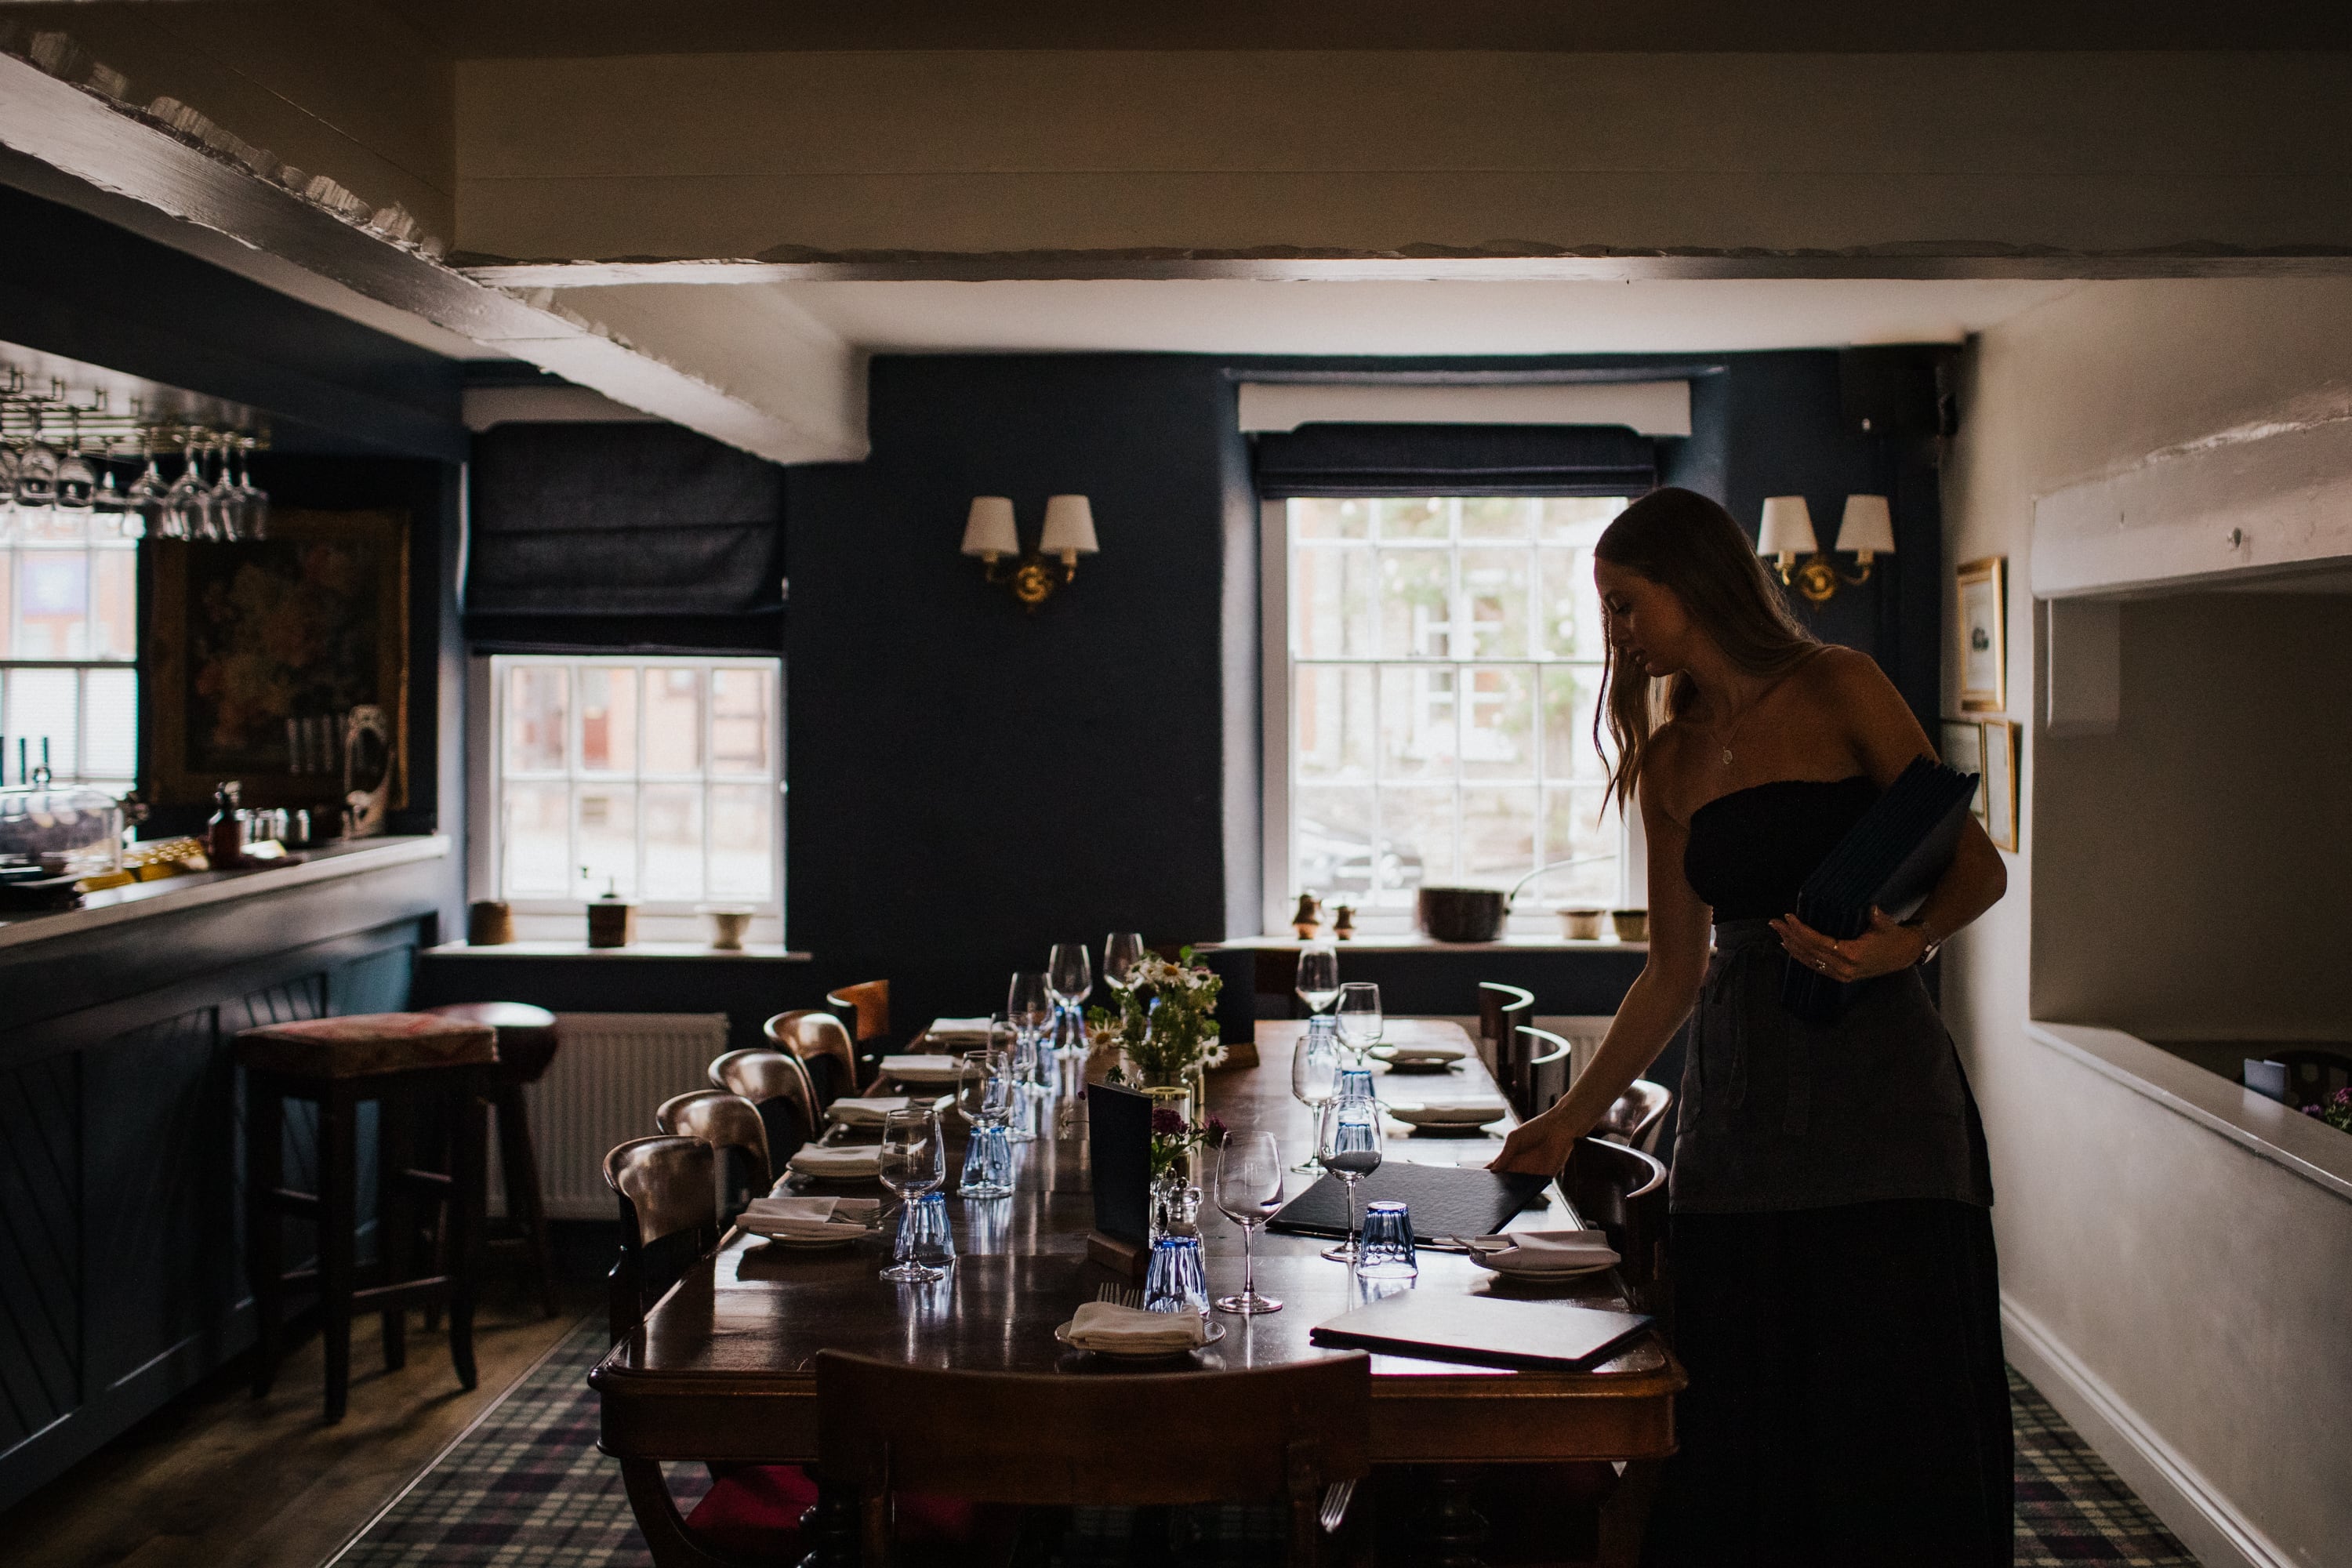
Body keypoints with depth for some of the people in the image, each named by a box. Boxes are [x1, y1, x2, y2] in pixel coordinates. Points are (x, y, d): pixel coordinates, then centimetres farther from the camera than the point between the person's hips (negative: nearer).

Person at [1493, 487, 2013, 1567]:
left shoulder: (1839, 690, -1)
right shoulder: (1668, 759, 13)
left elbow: (1978, 865, -3)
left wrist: (1906, 942, -23)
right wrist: (1571, 1117, 14)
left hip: (1873, 1081, -4)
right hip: (1739, 1100, 5)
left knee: (1892, 1406, -3)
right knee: (1740, 1427, 5)